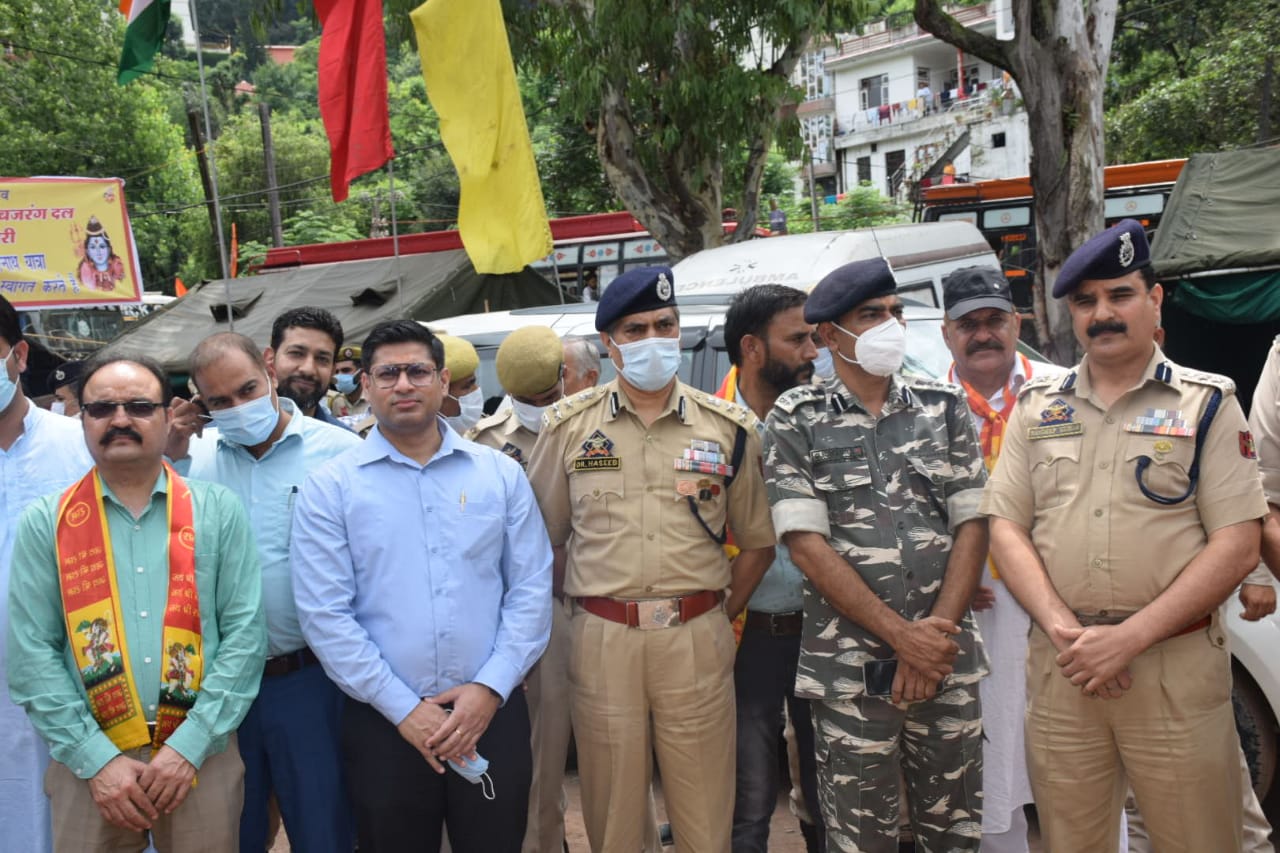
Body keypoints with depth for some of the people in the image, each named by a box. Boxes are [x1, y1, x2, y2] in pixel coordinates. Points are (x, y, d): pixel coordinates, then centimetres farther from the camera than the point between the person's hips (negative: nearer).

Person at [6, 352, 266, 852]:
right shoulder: (44, 524, 1)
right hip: (88, 761, 0)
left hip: (203, 755, 0)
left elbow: (245, 633, -4)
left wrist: (189, 746, -11)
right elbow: (31, 654, -3)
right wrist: (97, 759, -11)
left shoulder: (219, 511, 0)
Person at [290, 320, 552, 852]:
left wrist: (490, 688, -9)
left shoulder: (500, 474, 3)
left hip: (492, 713, 1)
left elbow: (531, 589, 1)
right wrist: (403, 708, -11)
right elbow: (325, 614, -7)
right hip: (383, 724, -1)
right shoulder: (330, 487, -2)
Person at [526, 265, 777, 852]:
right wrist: (583, 607, 4)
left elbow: (757, 542, 11)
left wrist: (719, 614, 5)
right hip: (601, 642, 0)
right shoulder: (568, 425, 4)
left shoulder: (729, 428, 4)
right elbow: (543, 536, 9)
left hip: (698, 641, 0)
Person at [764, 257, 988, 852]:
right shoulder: (796, 420, -2)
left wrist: (937, 632, -9)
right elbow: (807, 544, -9)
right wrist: (901, 636, -13)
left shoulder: (944, 407, 7)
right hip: (853, 668, -3)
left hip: (947, 661, 3)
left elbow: (972, 524, 3)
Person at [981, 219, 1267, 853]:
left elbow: (1237, 545, -6)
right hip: (1059, 669, 3)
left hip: (1176, 667, -2)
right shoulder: (1036, 408, 10)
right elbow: (1007, 529, 5)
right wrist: (1065, 631, -10)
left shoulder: (1207, 403, 2)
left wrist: (1129, 638, -14)